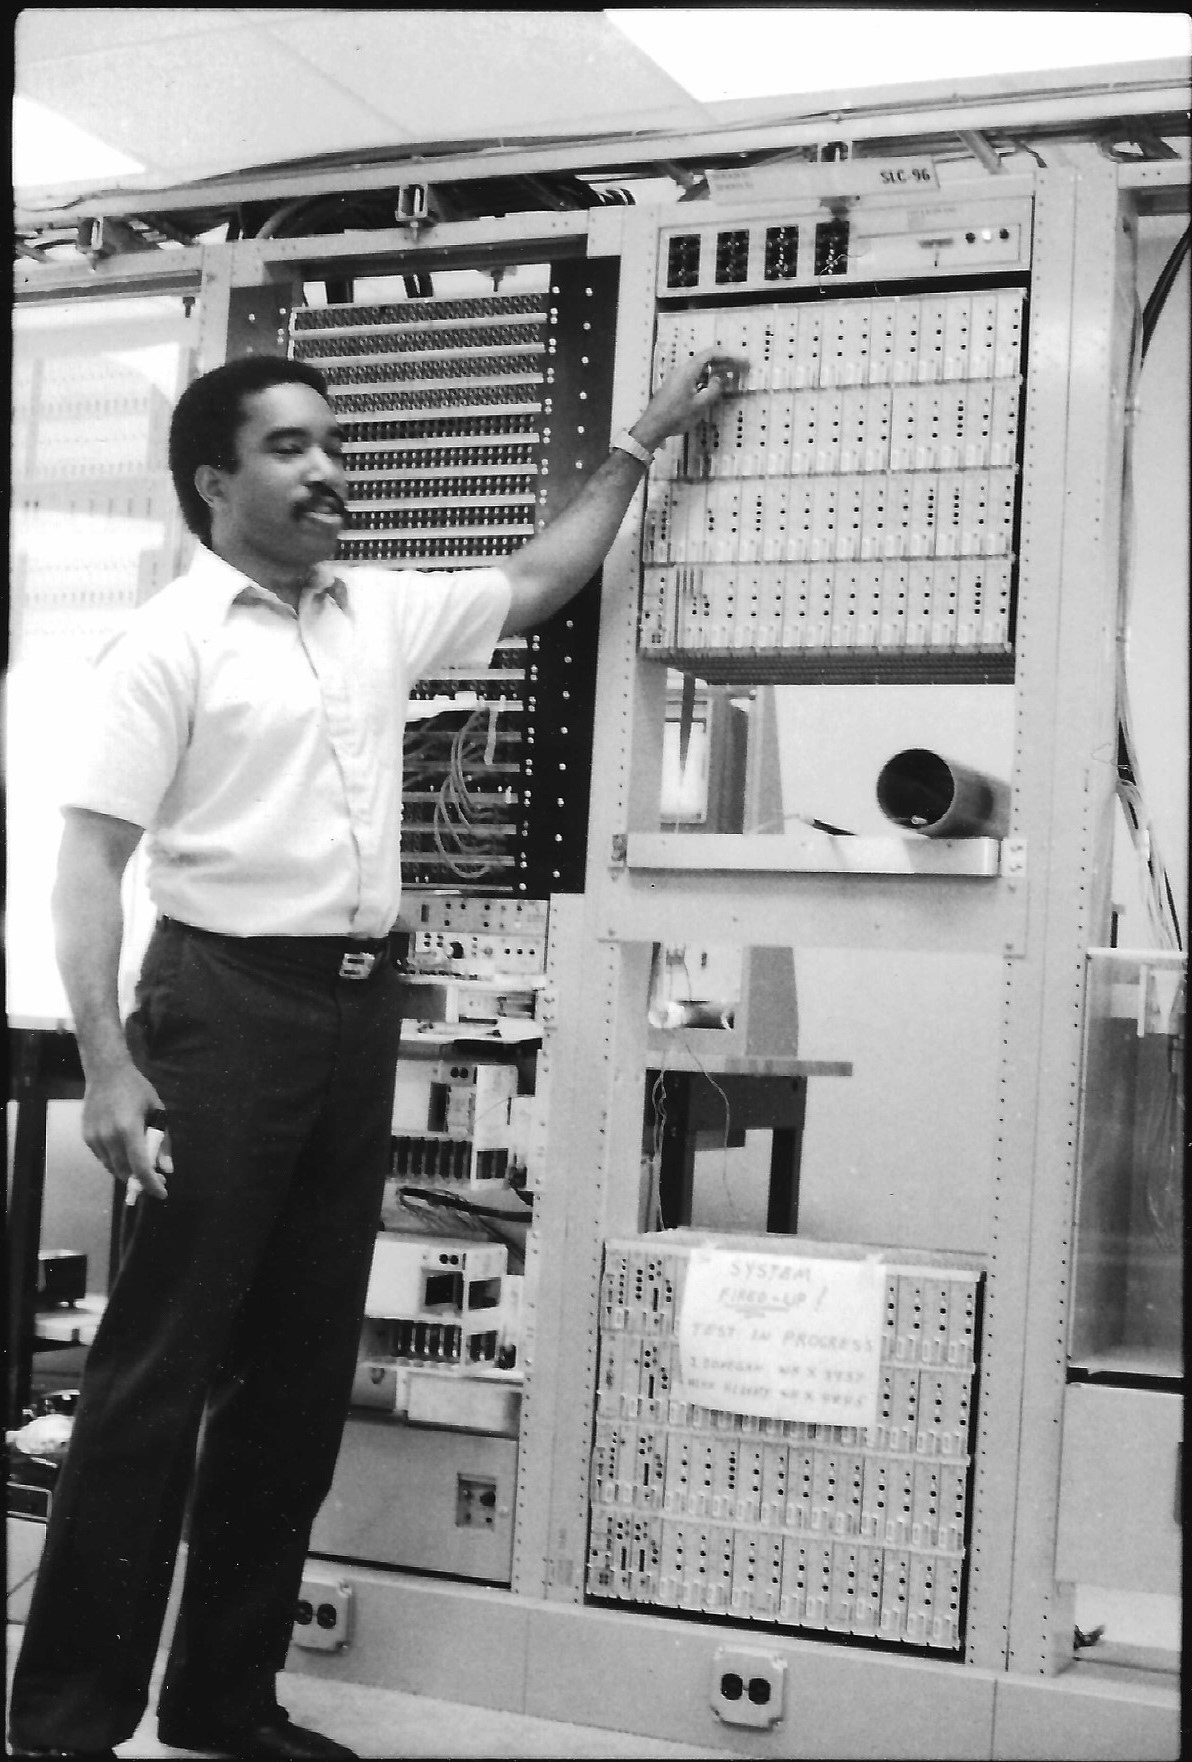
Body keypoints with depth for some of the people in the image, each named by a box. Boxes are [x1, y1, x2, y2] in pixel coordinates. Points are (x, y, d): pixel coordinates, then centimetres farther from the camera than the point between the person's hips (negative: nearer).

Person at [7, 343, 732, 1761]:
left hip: (357, 1007, 7)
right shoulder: (171, 641, -5)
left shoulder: (379, 616, 13)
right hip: (226, 1004, -7)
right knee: (159, 1367, -5)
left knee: (300, 1367, 10)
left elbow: (536, 582, 28)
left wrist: (639, 441, 25)